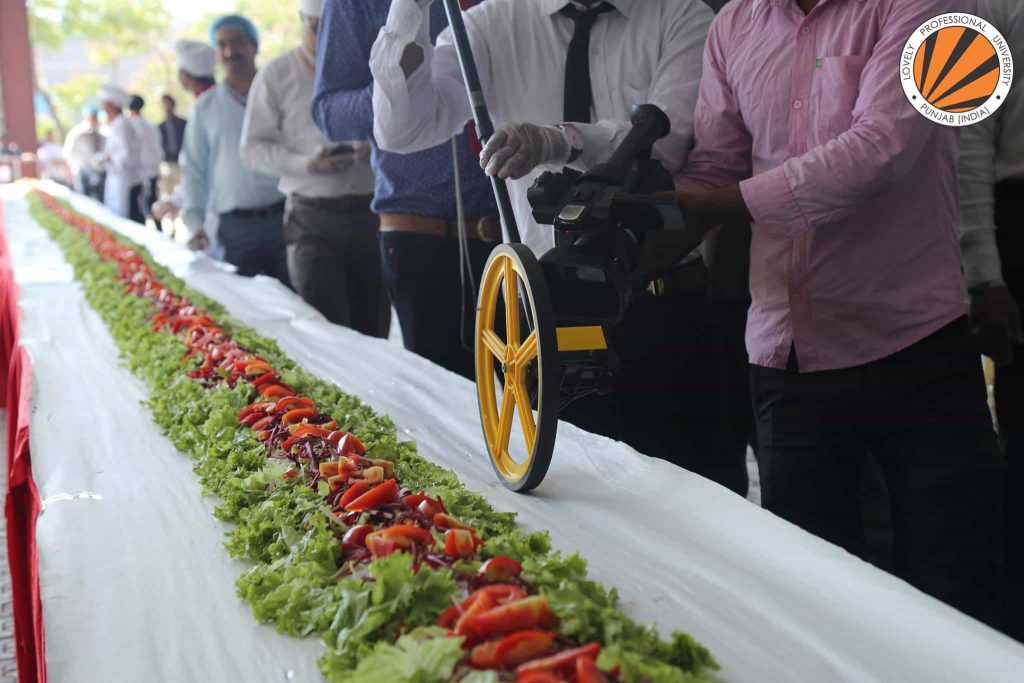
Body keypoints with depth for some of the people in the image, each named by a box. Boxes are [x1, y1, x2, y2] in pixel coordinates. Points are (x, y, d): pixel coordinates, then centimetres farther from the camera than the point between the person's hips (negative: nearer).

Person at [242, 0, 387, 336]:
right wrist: (305, 163, -14)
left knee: (372, 331, 6)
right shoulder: (276, 75, 5)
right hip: (313, 218, -2)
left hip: (372, 214, 2)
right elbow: (252, 147, 4)